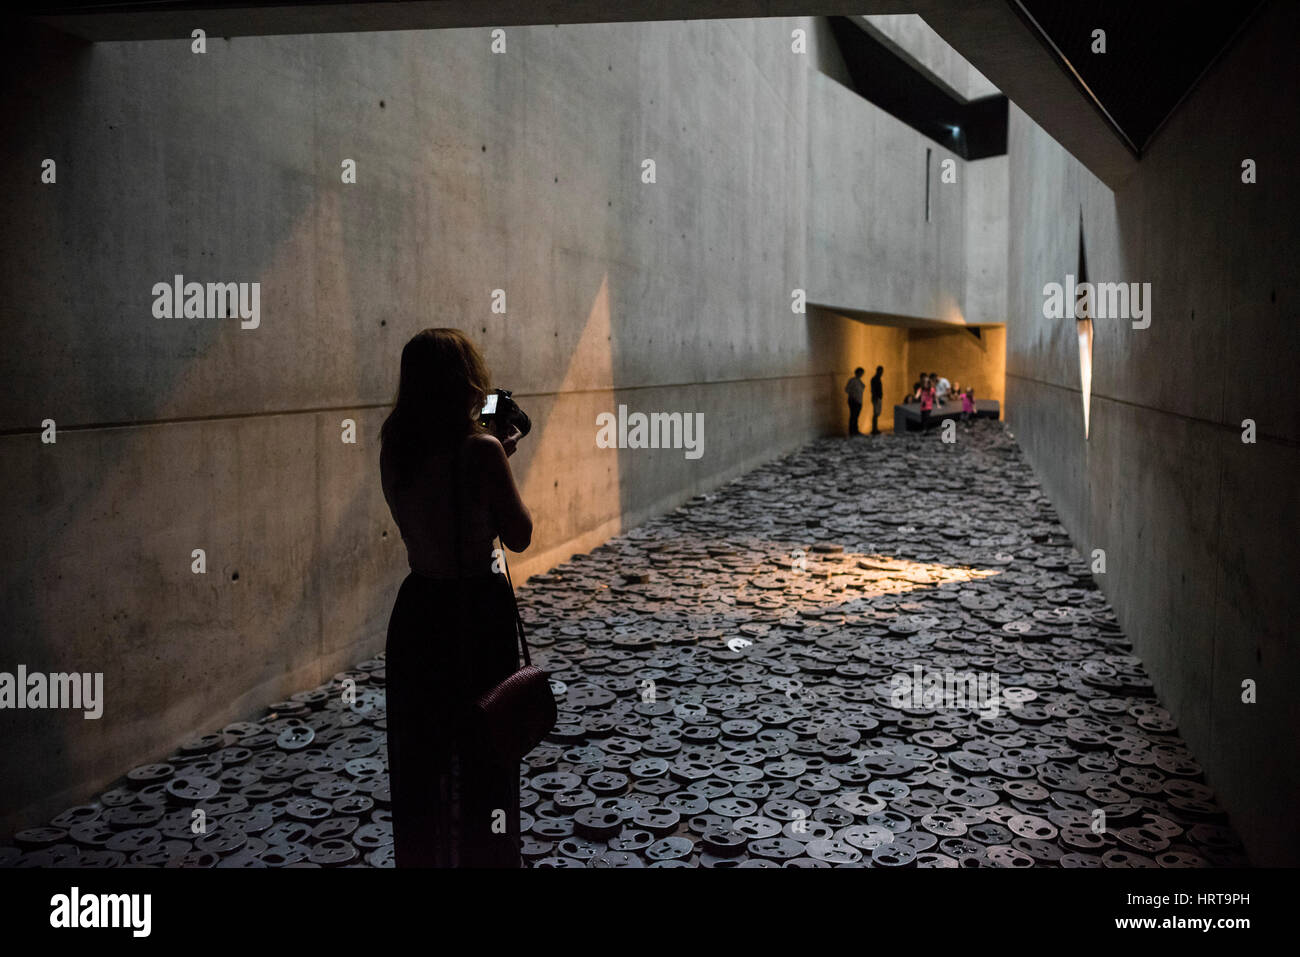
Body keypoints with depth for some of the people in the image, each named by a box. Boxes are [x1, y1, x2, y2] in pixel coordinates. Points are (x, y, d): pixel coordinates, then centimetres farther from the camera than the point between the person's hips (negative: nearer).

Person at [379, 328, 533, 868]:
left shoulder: (395, 450, -2)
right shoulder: (480, 450, -20)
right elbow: (519, 535, -10)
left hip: (417, 609, 6)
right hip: (476, 613, -5)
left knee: (420, 751, 19)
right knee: (483, 755, 12)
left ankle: (420, 854, 34)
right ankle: (484, 853, 27)